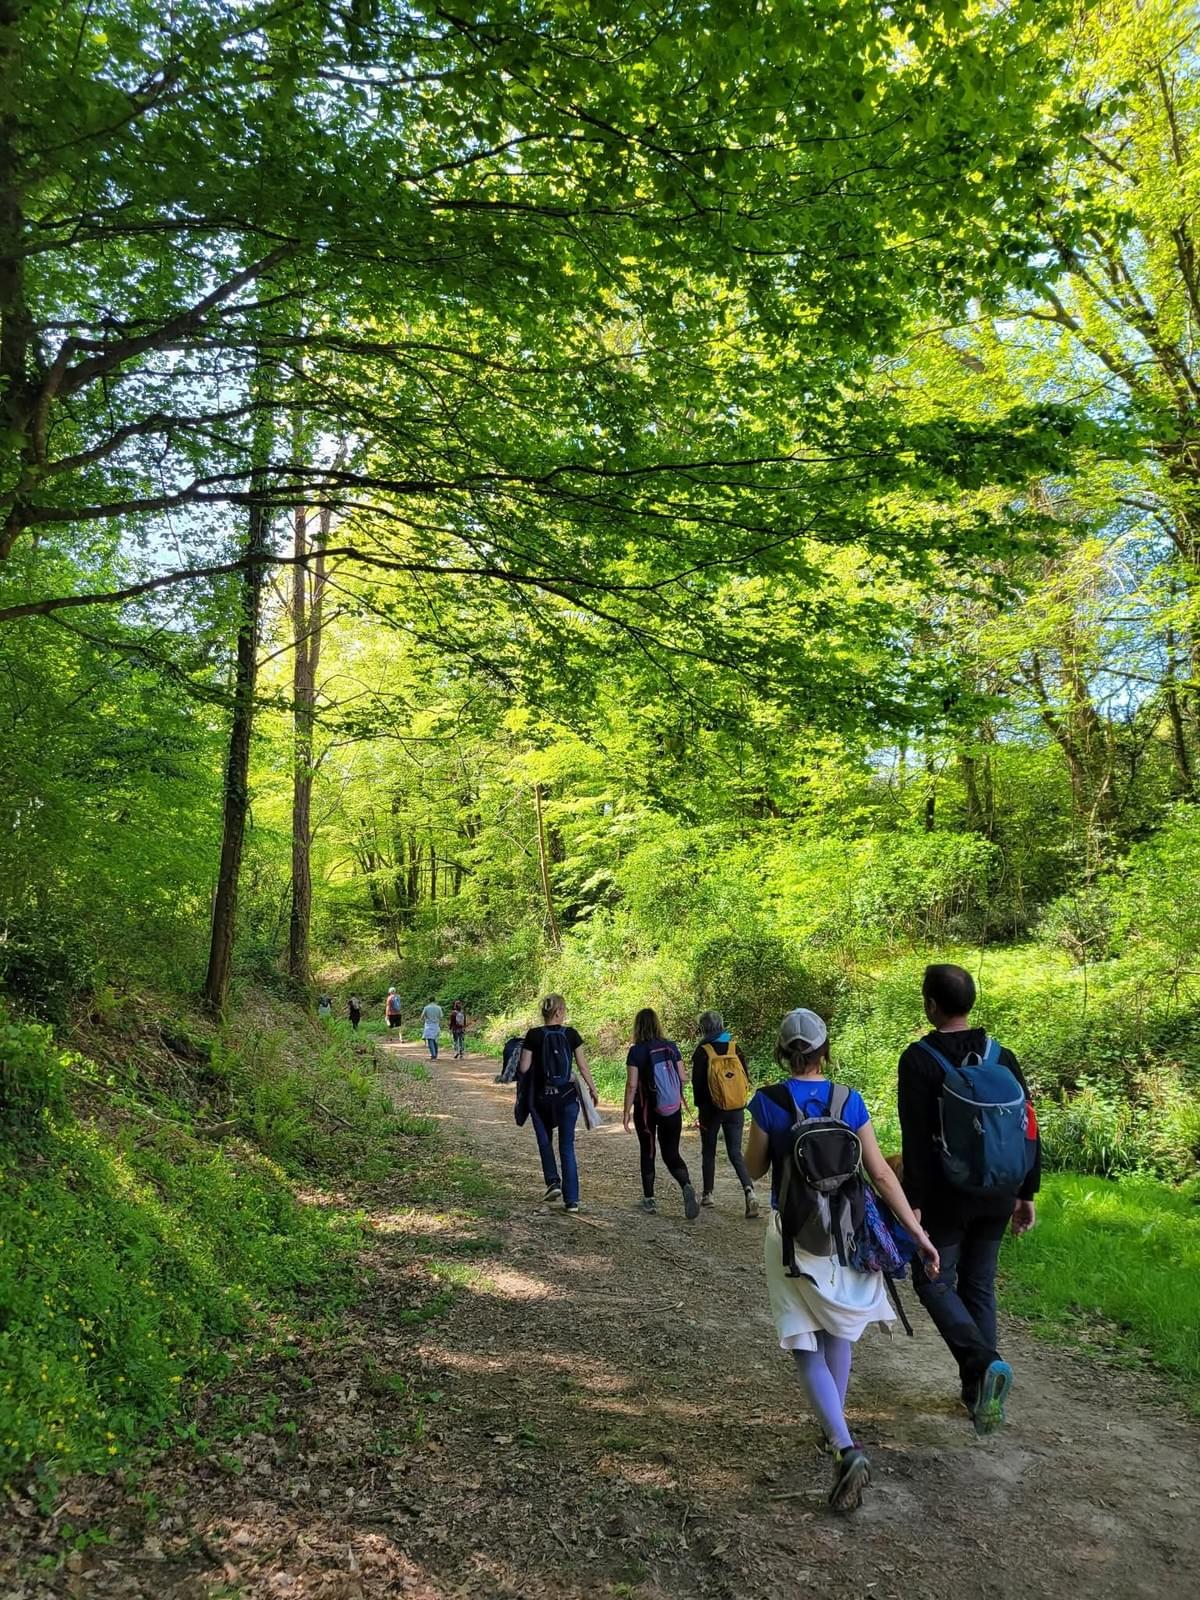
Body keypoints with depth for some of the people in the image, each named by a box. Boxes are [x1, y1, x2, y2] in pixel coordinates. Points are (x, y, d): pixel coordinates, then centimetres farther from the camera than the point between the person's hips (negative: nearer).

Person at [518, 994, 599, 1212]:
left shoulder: (533, 1035, -8)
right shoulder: (571, 1034, -4)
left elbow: (523, 1068, -7)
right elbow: (583, 1066, -1)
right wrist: (593, 1089, 12)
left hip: (541, 1096, -1)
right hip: (567, 1096, 1)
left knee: (545, 1140, 22)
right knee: (567, 1147, 8)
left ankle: (553, 1182, 7)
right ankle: (572, 1199, 5)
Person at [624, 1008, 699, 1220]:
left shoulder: (637, 1051, -12)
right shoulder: (671, 1047, -1)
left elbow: (632, 1085, -13)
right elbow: (682, 1078, 4)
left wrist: (627, 1112, -5)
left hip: (646, 1110, -3)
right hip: (672, 1110, 3)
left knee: (647, 1153, 15)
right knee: (671, 1154, 9)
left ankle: (649, 1199, 22)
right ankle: (687, 1186, -17)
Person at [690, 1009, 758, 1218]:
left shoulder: (702, 1052, -9)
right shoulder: (735, 1048, 1)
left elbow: (697, 1083, -8)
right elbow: (746, 1077, 4)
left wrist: (700, 1106, 4)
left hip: (712, 1109, -3)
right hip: (736, 1110, 3)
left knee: (708, 1152, 15)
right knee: (735, 1153, 6)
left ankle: (708, 1193, 21)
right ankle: (749, 1190, -13)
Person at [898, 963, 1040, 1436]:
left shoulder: (919, 1060, -13)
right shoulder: (1002, 1056, 1)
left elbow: (915, 1139, -17)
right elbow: (1028, 1128, 4)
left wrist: (914, 1201, -12)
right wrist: (1025, 1193, 12)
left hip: (946, 1194, -5)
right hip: (997, 1194, 5)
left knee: (933, 1281, 10)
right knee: (979, 1285, 17)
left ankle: (985, 1363, -11)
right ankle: (976, 1391, 21)